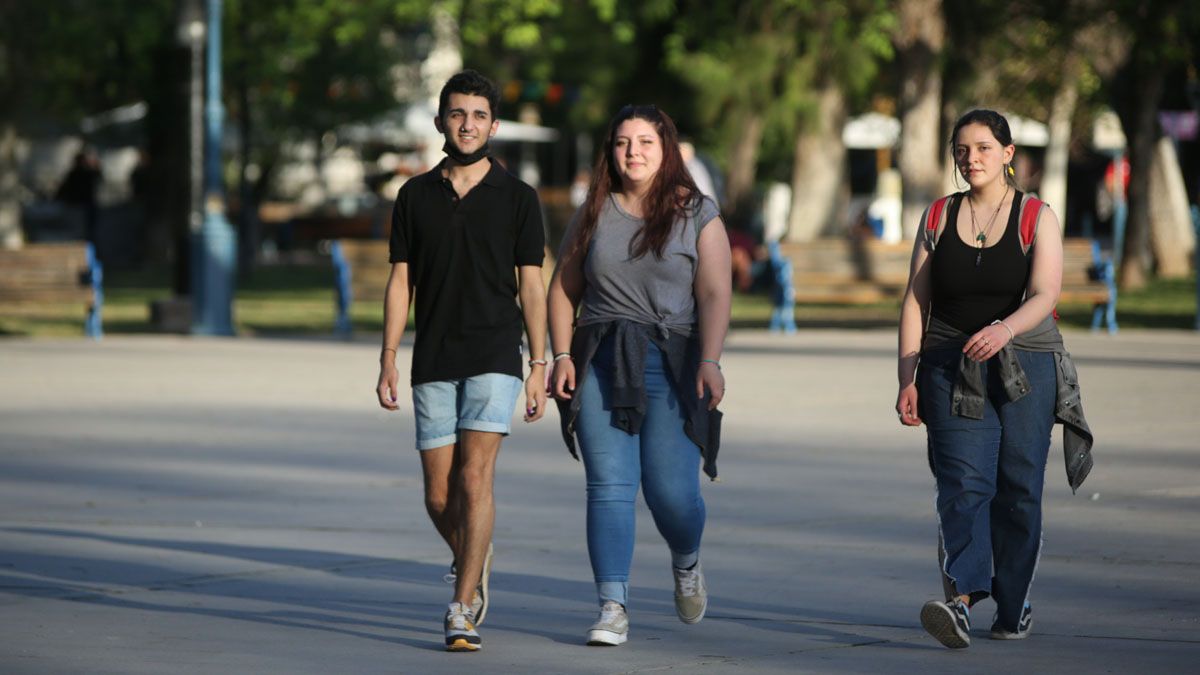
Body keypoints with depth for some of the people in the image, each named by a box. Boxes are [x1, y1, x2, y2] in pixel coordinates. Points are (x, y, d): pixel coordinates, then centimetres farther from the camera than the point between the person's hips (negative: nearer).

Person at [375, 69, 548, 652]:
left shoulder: (517, 198, 2)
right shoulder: (415, 196, 8)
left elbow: (531, 286, 2)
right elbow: (400, 281, 8)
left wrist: (539, 366, -2)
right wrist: (388, 359, 0)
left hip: (494, 359, -3)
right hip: (434, 363, 3)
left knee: (475, 477, -16)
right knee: (439, 496, 5)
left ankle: (462, 612, -15)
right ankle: (473, 563, 36)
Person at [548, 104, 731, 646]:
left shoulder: (698, 215, 4)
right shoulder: (593, 214, 11)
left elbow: (714, 295, -5)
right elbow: (563, 289, 13)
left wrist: (710, 361, -18)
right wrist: (562, 354, -1)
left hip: (671, 364, -2)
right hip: (601, 363, 2)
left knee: (671, 491, -7)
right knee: (609, 486, -8)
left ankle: (686, 562, 26)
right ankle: (613, 609, -8)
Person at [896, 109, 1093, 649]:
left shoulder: (1037, 218, 2)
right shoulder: (938, 218, 8)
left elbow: (1044, 295, -12)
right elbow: (915, 301, 6)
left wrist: (1005, 328, -32)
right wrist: (907, 378, -3)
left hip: (1025, 366, 0)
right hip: (953, 368, 1)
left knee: (1018, 489, 2)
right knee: (962, 482, -15)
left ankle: (1013, 606, 17)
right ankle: (960, 601, -30)